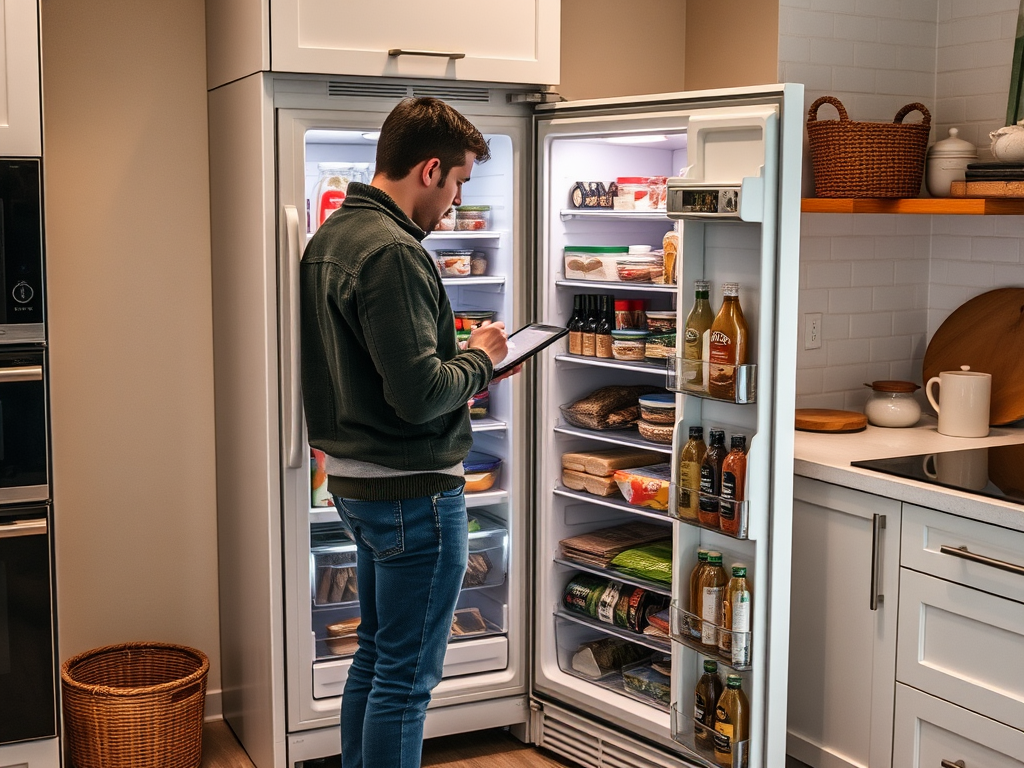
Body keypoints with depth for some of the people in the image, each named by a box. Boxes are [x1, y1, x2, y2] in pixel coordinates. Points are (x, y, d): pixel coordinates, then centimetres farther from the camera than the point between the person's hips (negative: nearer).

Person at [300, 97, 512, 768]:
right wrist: (479, 359, -8)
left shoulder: (330, 237, 11)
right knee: (407, 677, 1)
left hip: (353, 479, 10)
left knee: (376, 656, 21)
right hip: (411, 487, -10)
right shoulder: (391, 253, -21)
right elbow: (418, 394, -26)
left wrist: (455, 371, 11)